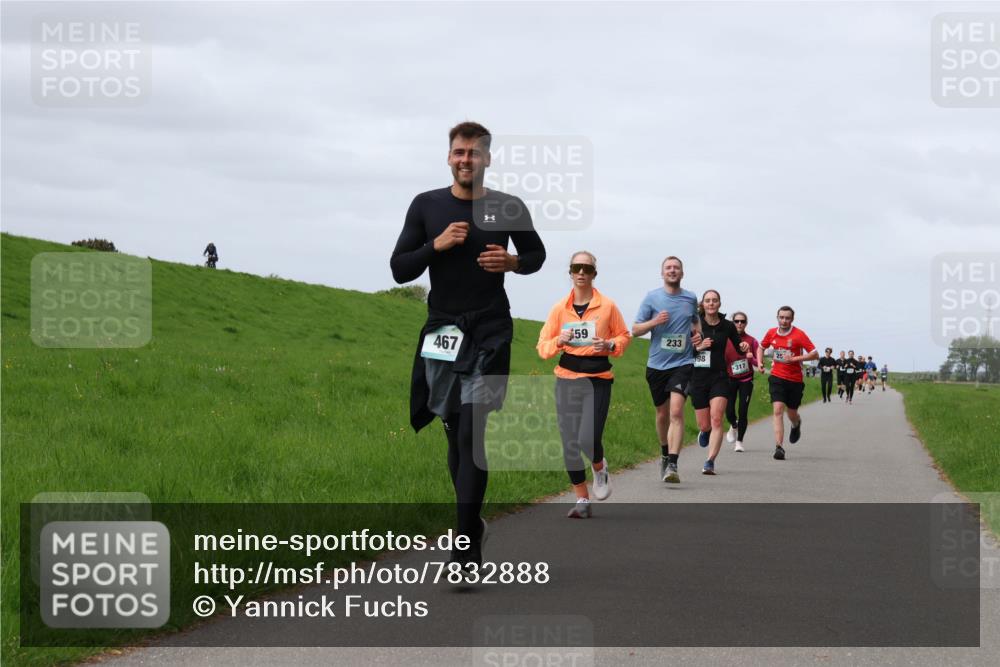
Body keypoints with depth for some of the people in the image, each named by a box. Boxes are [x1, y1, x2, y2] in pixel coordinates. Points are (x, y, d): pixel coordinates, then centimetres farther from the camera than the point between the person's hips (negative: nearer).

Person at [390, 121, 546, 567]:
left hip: (490, 333, -2)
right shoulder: (427, 206, 4)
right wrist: (436, 245, -13)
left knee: (471, 435, -13)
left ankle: (466, 550, -16)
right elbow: (399, 270, 3)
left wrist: (513, 262, -5)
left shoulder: (509, 208, 1)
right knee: (455, 434, 9)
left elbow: (537, 254, 17)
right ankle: (472, 522, 29)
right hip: (442, 330, 3)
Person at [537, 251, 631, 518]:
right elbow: (543, 347, 8)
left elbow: (624, 336, 12)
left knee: (588, 439, -16)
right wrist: (559, 341, -13)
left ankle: (600, 468, 20)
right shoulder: (560, 308, 5)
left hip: (598, 379, -2)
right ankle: (583, 501, 15)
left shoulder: (607, 306, 0)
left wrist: (610, 345, -9)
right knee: (570, 444, 1)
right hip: (567, 380, 3)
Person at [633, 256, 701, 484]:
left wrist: (697, 333, 7)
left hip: (682, 363, -1)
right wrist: (655, 322, -16)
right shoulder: (652, 298, 1)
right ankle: (665, 454, 37)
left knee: (676, 411, -18)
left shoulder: (691, 298, 7)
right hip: (656, 364, 1)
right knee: (662, 414, 12)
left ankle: (672, 465, -25)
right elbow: (635, 330, 1)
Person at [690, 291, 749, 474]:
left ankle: (710, 462, -18)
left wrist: (744, 348, -8)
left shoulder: (727, 326, 2)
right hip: (698, 378, 0)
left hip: (719, 378, 0)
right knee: (705, 425, 6)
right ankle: (704, 431, 45)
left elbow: (740, 347, 14)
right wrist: (698, 347, -16)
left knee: (716, 420, -18)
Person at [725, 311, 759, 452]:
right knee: (729, 411, -6)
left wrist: (751, 359, -17)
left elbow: (758, 363, 3)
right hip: (730, 379, 0)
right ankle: (734, 426, 30)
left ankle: (739, 441, 8)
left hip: (746, 379, 0)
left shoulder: (752, 341, -1)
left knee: (743, 411, -6)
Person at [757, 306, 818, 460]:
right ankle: (779, 447, -19)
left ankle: (797, 425, 52)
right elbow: (761, 347, 22)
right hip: (777, 377, 1)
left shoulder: (799, 334, -10)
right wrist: (760, 362, 4)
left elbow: (815, 354, -12)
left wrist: (794, 358, -20)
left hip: (795, 379, -1)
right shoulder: (771, 333, 2)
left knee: (792, 414, 12)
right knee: (778, 410, -16)